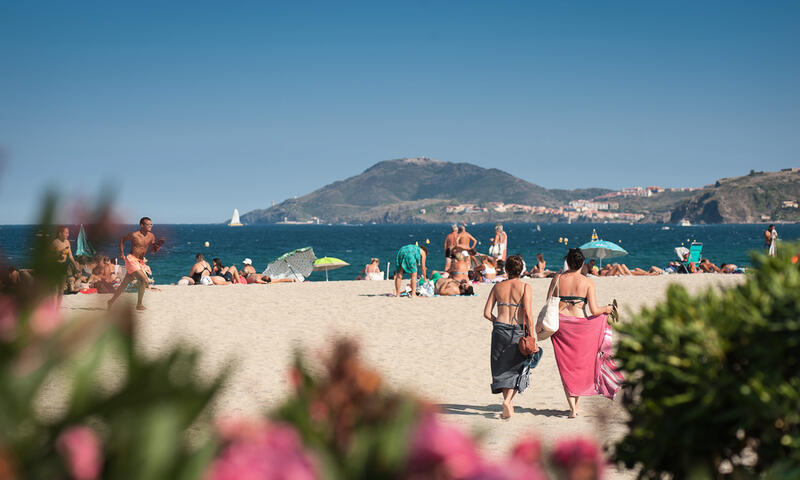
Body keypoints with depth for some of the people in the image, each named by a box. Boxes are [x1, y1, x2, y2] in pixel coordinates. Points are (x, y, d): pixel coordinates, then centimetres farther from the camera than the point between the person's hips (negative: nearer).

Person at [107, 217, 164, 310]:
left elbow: (153, 250, 12)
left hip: (140, 262, 7)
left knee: (125, 283, 15)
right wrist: (122, 253, -1)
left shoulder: (151, 236, 4)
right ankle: (139, 305, -10)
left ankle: (111, 301, 28)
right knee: (144, 279, -18)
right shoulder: (134, 235, -12)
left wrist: (159, 245, -7)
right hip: (131, 260, -7)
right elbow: (122, 239, 4)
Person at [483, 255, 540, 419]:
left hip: (500, 329, 2)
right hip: (518, 330, -2)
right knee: (515, 368, 9)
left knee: (502, 368, 13)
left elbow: (487, 313, 5)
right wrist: (532, 338, -8)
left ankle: (509, 404, 12)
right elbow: (528, 314, -11)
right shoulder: (525, 287, -3)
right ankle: (508, 399, -11)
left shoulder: (498, 287, 7)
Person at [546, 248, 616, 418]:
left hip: (560, 323, 1)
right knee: (580, 363, 18)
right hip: (580, 325, -1)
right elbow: (594, 310, -8)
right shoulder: (587, 282, -4)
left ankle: (572, 408, -2)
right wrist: (607, 309, 12)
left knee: (565, 366, 7)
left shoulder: (557, 278, 1)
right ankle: (576, 404, 22)